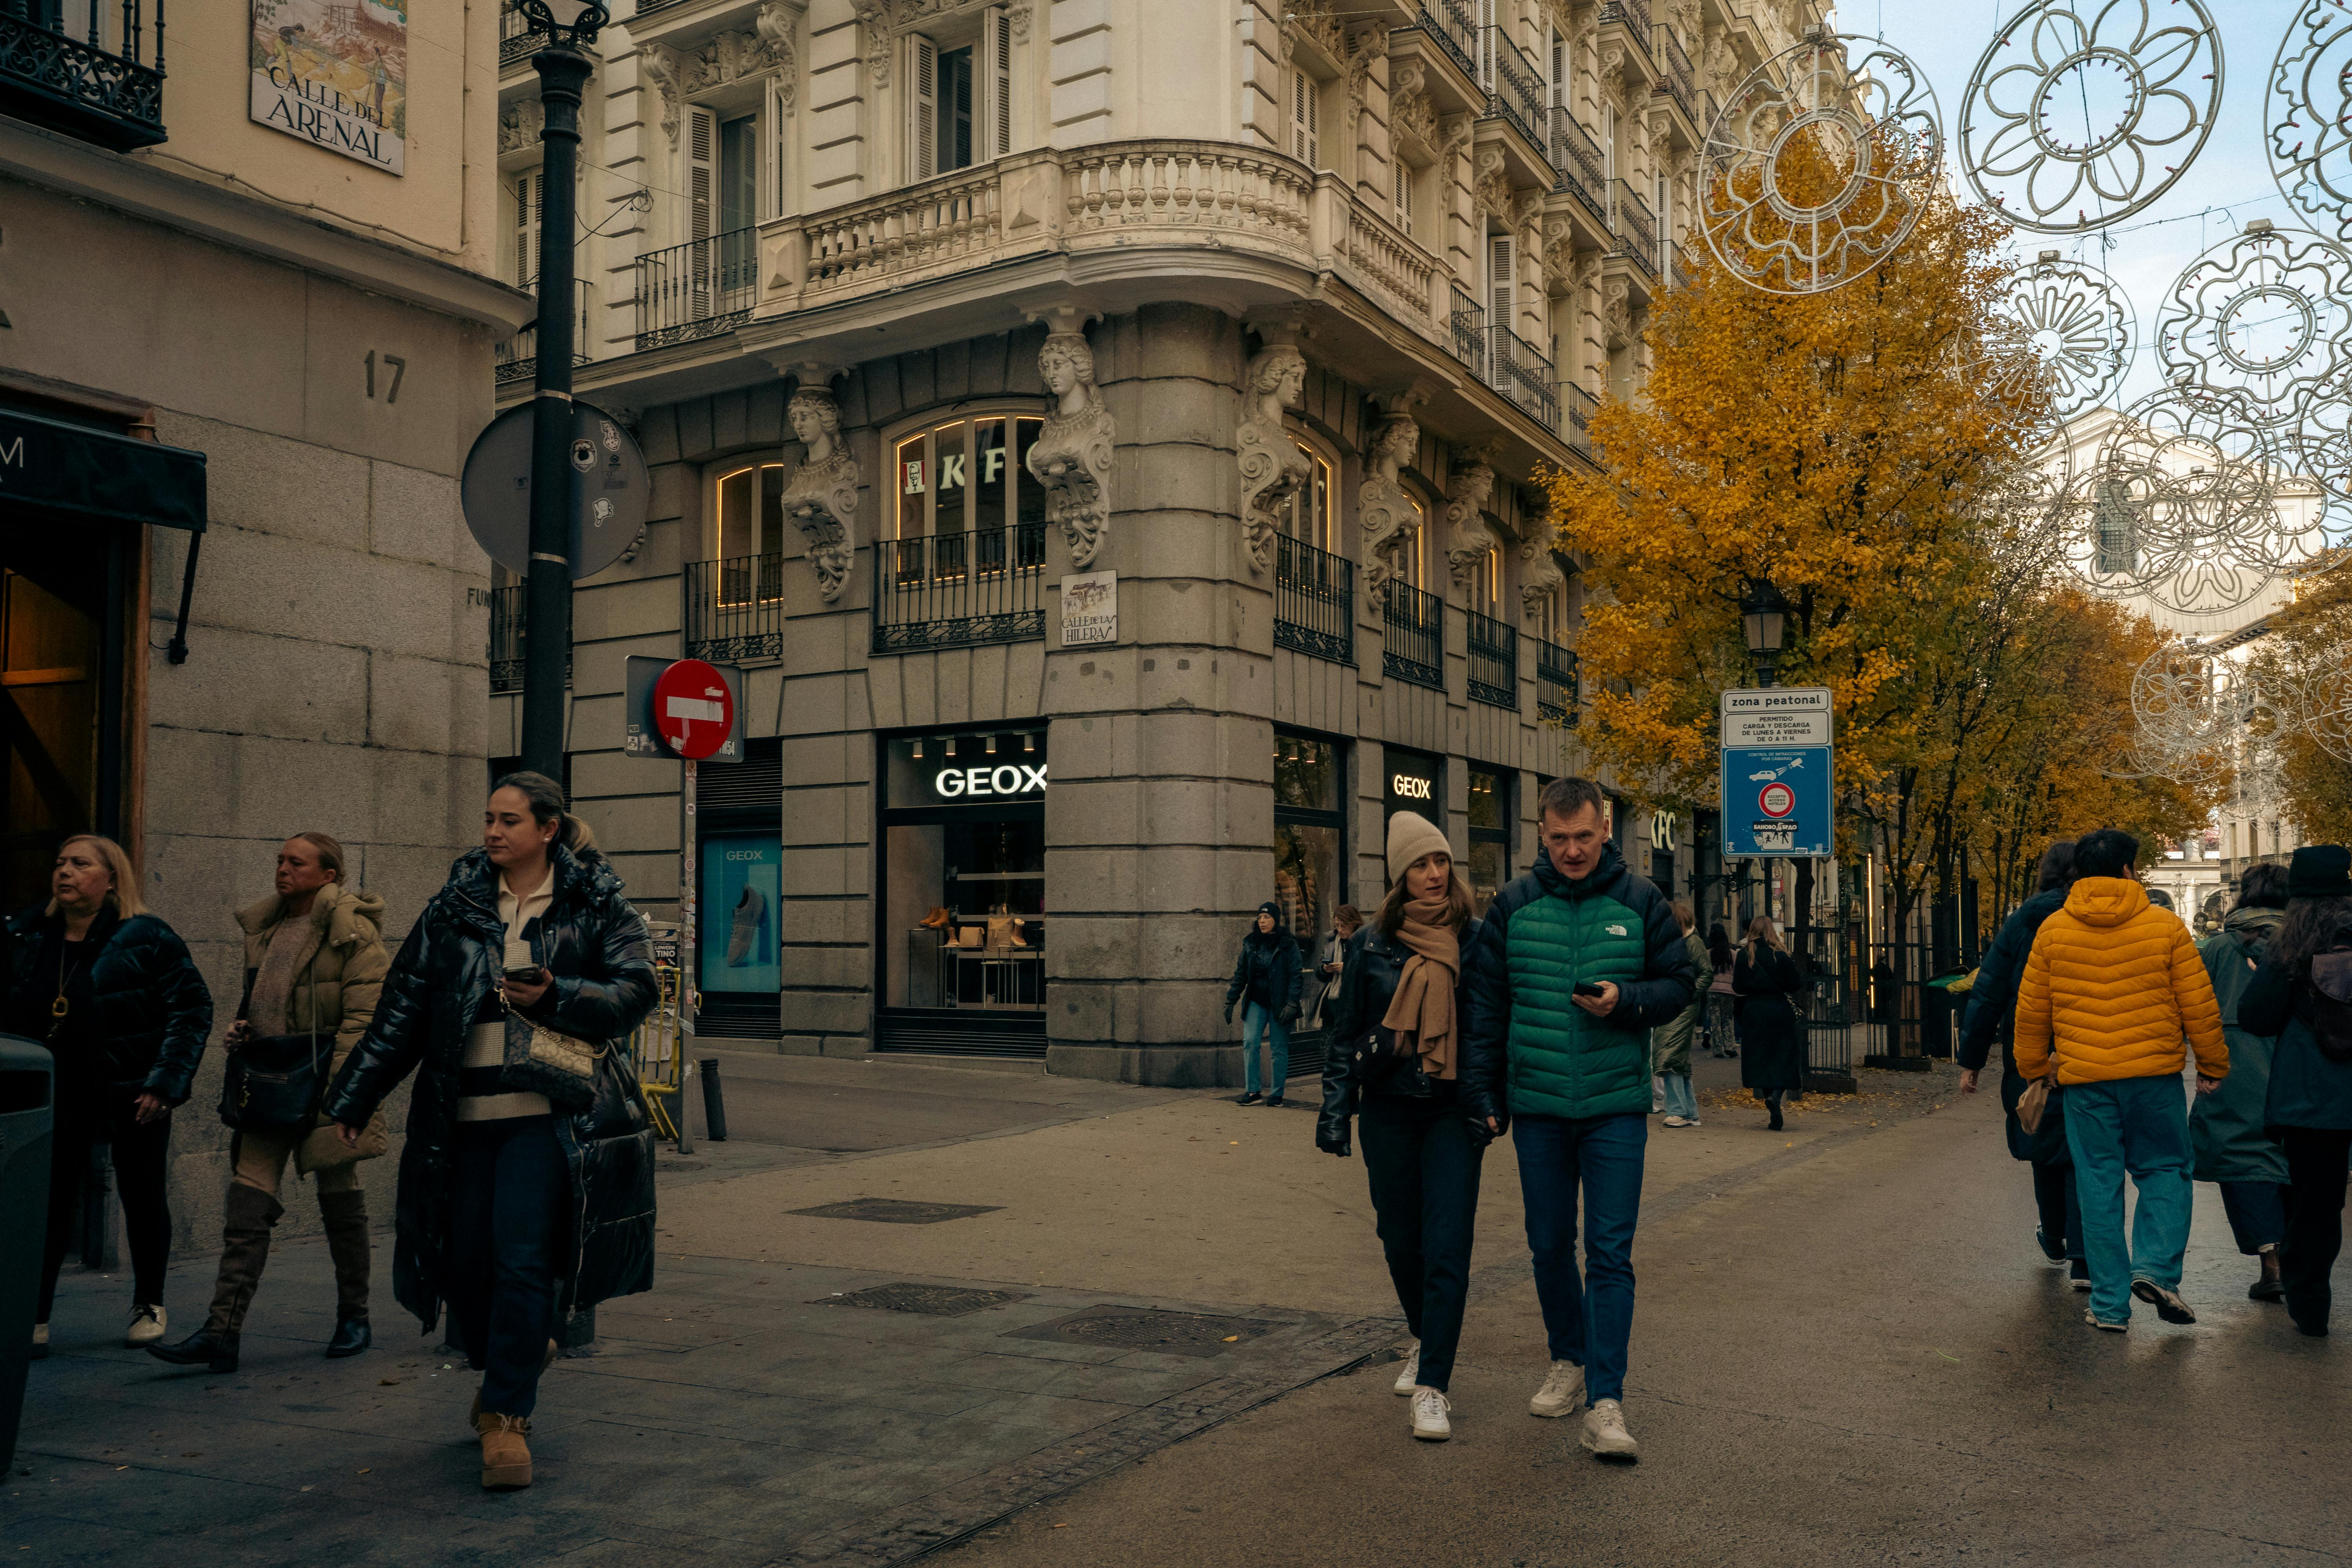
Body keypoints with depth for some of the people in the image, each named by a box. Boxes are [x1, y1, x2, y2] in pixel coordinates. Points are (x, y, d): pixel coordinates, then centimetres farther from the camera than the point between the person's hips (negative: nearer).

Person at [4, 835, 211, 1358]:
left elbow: (194, 1008, -9)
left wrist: (166, 1082, -13)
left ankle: (149, 1306, 24)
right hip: (58, 1094, 3)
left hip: (133, 1094, -3)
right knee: (51, 1201, 2)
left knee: (142, 1198, 8)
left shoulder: (148, 939, -9)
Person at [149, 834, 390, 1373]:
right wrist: (242, 1028, 7)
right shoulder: (263, 927, 15)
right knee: (247, 1202, -2)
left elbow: (365, 1014, -13)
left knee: (340, 1197, 6)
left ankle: (354, 1317, 21)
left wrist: (338, 1085, -18)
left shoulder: (351, 931, -8)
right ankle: (222, 1333, -3)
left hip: (323, 1084, -6)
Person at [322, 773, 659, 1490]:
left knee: (523, 1261, -8)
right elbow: (404, 1007, 13)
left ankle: (508, 1414, 5)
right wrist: (354, 1097, 10)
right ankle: (518, 1359, 37)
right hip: (463, 1117, 4)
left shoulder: (597, 906, 3)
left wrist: (555, 997, -20)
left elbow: (634, 991, -4)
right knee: (464, 1264, 8)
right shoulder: (455, 907, 11)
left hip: (548, 1113, -3)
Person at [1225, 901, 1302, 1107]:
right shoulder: (1251, 943, 8)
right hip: (1256, 1002, 3)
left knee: (1278, 1049, 1)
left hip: (1279, 1004, -3)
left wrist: (1292, 1004, -17)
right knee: (1250, 1042, -13)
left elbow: (1295, 976, -8)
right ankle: (1252, 1091, -9)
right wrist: (1230, 1001, 9)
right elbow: (1240, 974, 13)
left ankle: (1276, 1094, 11)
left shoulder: (1288, 945, -4)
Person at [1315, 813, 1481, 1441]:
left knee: (1447, 1248, -9)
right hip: (1389, 1111, 2)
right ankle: (1424, 1341, 38)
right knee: (1401, 1241, 12)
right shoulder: (1372, 946, 2)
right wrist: (1334, 1109, 1)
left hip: (1454, 1111, -2)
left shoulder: (1477, 940, 0)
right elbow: (1343, 1031, 7)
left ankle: (1432, 1386, -3)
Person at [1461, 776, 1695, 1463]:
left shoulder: (1640, 900, -1)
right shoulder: (1514, 904, 1)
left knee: (1610, 1252, -5)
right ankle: (1568, 1361, 32)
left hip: (1616, 1106, -2)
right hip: (1536, 1107, 2)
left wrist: (1626, 1000, -16)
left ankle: (1605, 1401, -3)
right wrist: (1482, 1096, 2)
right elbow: (1483, 1002, 5)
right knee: (1549, 1246, 13)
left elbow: (1679, 983, 5)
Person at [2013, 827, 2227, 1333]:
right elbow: (2199, 1006, 2)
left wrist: (2035, 1069, 20)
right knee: (2166, 1170, 15)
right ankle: (2156, 1268, -3)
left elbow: (2032, 1011, 8)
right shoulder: (2164, 926, -2)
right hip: (2155, 1073, -1)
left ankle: (2110, 1305, 8)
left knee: (2099, 1186, 6)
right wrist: (2213, 1066, 14)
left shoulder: (2053, 930, 3)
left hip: (2083, 1079, 1)